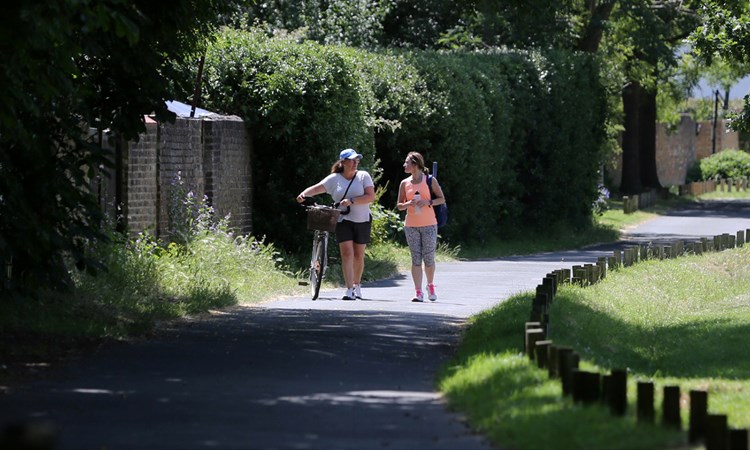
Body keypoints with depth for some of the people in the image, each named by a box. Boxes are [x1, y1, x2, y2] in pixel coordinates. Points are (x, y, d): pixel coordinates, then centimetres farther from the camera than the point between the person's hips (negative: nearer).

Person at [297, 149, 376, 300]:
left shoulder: (363, 176, 0)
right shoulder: (334, 179, 0)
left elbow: (371, 196, -10)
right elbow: (317, 188, -9)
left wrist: (351, 201, -21)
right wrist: (304, 194, -30)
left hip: (362, 220, 1)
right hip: (343, 220, -1)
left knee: (358, 255, 9)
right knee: (347, 253, -13)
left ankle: (357, 286, 28)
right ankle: (349, 290, -17)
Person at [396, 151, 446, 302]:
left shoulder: (430, 180, 0)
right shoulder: (404, 183, 7)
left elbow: (442, 199, 2)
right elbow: (399, 206, 10)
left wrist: (428, 202, -15)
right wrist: (408, 204, -12)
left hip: (429, 224, -2)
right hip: (411, 226, 2)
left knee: (429, 258, 2)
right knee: (416, 259, -1)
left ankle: (430, 286, 25)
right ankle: (418, 292, -2)